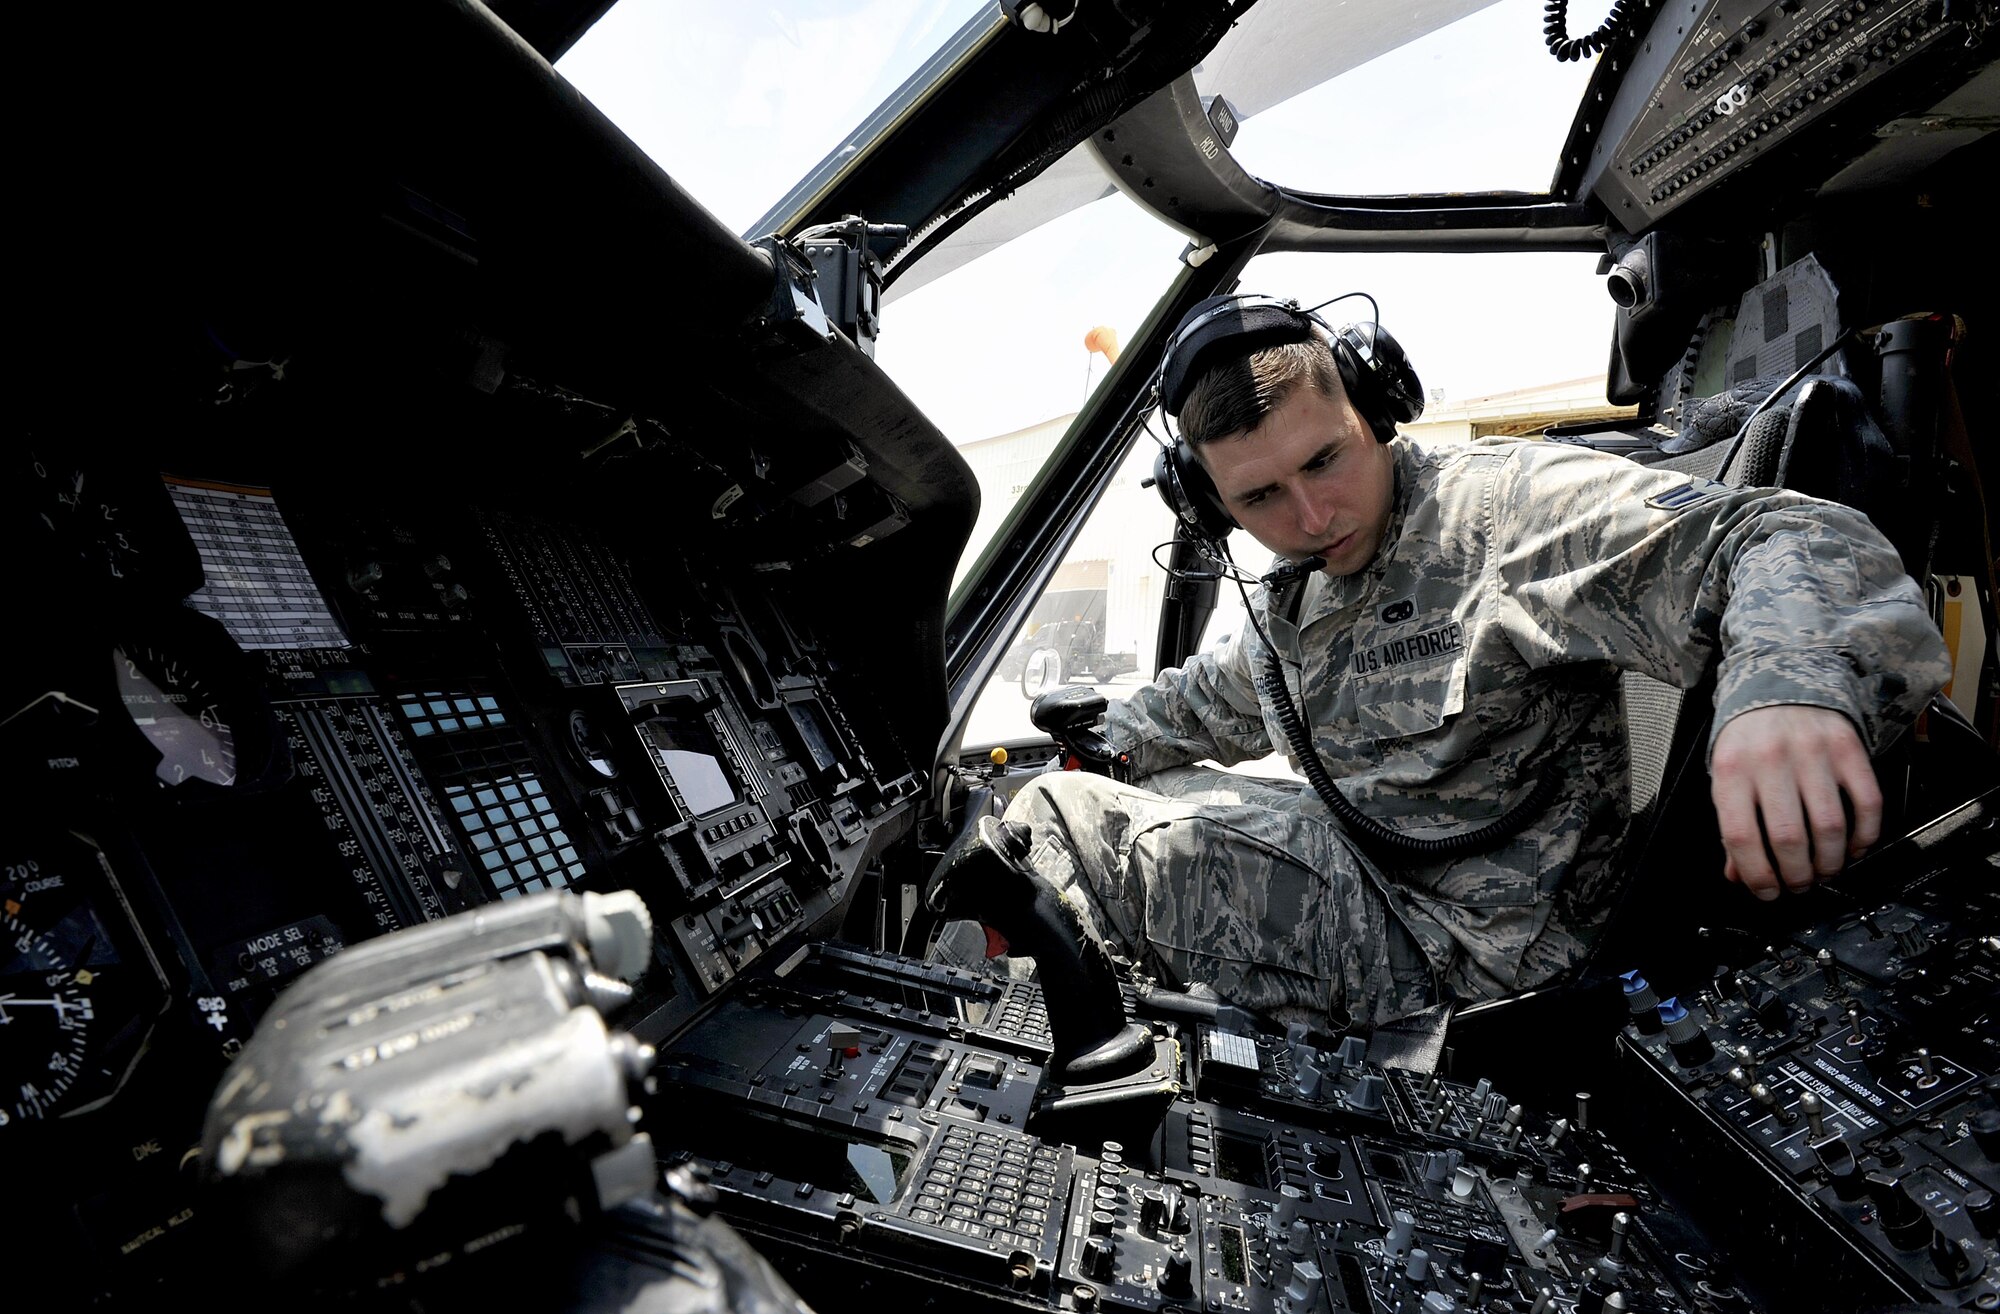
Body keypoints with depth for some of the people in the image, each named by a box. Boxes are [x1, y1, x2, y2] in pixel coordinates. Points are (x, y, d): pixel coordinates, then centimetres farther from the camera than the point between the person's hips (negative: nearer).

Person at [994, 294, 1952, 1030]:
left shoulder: (1507, 505, -16)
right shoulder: (1291, 602, 10)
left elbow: (1783, 542, -28)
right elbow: (1207, 701, 29)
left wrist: (1790, 683, -49)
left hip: (1472, 947, -7)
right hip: (1362, 880, 8)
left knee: (1169, 843, -26)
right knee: (1055, 809, 7)